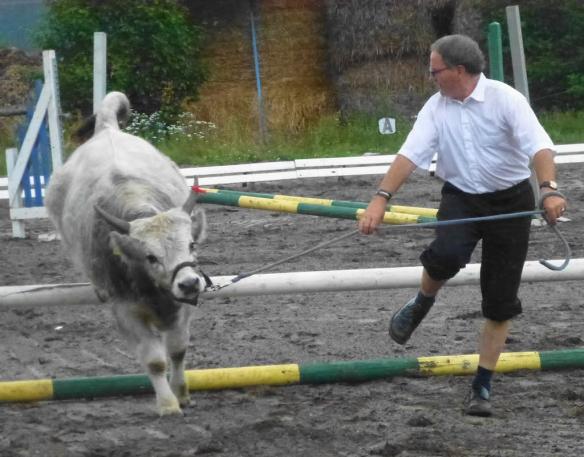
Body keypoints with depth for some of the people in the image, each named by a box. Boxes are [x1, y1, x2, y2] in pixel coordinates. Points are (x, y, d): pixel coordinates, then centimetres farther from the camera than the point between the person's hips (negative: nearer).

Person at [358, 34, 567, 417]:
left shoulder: (504, 98, -15)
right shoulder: (436, 107, -2)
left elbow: (539, 145, -26)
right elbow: (411, 154, -9)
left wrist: (550, 191, -44)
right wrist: (381, 199, -24)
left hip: (509, 201, -2)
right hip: (461, 198, 2)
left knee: (500, 302, 0)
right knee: (446, 254, -31)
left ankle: (482, 388, 11)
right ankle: (421, 305, 1)